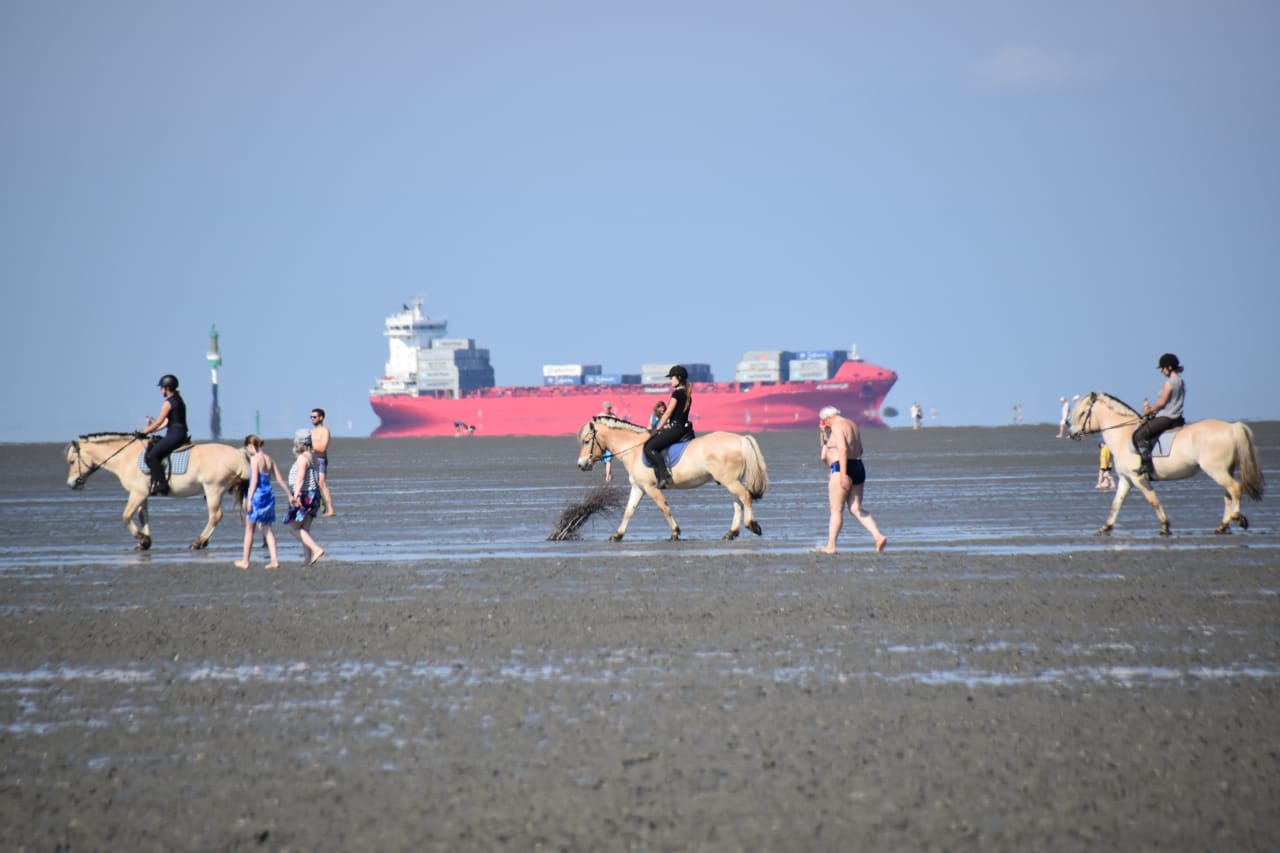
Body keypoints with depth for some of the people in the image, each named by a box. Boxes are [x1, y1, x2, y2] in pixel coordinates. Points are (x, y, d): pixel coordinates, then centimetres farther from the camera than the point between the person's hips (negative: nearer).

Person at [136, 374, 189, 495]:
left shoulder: (169, 403, -10)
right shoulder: (179, 401, 20)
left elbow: (158, 423, -10)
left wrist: (143, 432, 0)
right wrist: (149, 430, 21)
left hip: (175, 434, -10)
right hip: (181, 434, 10)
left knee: (152, 455, -18)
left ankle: (161, 484, -25)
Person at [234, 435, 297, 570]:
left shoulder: (255, 459, -12)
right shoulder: (269, 459, 8)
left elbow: (255, 480, -17)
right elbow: (280, 479, 9)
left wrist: (250, 499, -17)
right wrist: (290, 495, 14)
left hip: (258, 495, -6)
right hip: (269, 494, 6)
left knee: (249, 529, 7)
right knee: (268, 530, 11)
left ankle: (245, 561, 14)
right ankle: (274, 560, 3)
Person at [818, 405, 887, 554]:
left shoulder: (837, 427, -9)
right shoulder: (852, 425, 19)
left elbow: (843, 449, -22)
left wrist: (843, 474, -28)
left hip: (843, 469, -9)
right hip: (858, 467, 9)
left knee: (836, 510, -3)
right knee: (856, 509, 5)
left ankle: (830, 546, -1)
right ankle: (878, 536, -11)